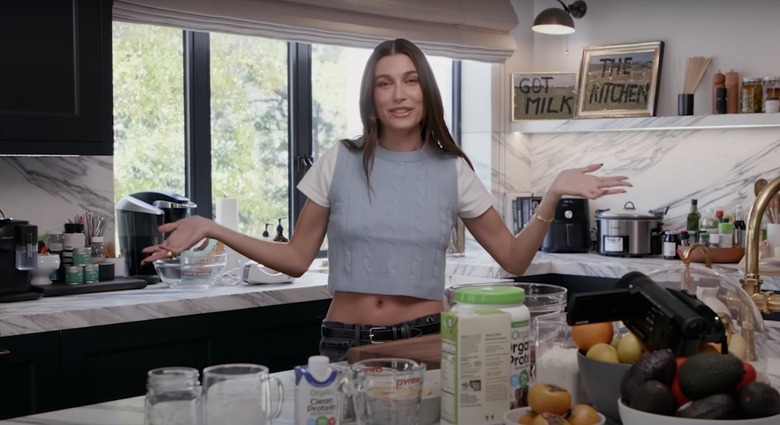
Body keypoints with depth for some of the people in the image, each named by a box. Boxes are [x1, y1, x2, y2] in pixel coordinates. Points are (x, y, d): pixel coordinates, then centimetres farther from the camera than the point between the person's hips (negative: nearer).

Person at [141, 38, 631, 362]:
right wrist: (211, 230, -7)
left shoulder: (452, 171, 1)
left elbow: (514, 258, 3)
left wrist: (553, 196, -11)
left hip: (425, 339, 0)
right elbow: (297, 259, 2)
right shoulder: (339, 163, 0)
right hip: (346, 343, 0)